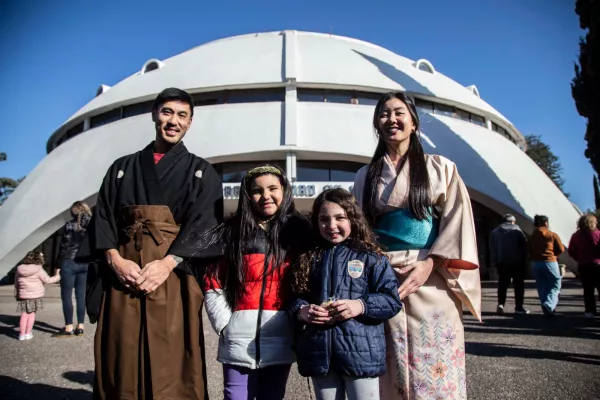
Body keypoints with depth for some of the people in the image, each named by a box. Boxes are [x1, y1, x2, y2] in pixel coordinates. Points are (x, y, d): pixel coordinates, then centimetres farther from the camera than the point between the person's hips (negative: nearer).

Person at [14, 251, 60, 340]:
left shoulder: (19, 269, 4)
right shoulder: (38, 270, -11)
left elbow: (16, 284, 13)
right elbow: (47, 280, -4)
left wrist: (16, 294, 23)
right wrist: (57, 277, 10)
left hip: (23, 296, 4)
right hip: (35, 296, -3)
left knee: (24, 315, 8)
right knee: (31, 314, 7)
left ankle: (22, 334, 10)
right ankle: (28, 333, 9)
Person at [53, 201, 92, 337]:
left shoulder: (70, 225, -8)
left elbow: (64, 245, -7)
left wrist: (58, 265, -1)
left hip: (69, 262, -5)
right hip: (85, 263, 5)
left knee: (66, 296, 2)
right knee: (81, 295, 9)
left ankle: (68, 328, 3)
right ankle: (80, 327, 11)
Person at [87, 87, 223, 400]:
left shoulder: (201, 172, 11)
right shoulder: (122, 168, 18)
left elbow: (203, 224, -3)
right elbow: (103, 217, 8)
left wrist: (168, 263, -17)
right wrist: (114, 259, -11)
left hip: (174, 272, -2)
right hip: (123, 270, 3)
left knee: (171, 361, -3)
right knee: (121, 360, 5)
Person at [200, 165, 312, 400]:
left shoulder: (300, 232, 4)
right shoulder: (232, 234, 3)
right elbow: (213, 285, 1)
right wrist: (224, 323, -6)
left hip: (280, 341, 1)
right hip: (239, 341, 0)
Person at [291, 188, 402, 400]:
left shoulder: (370, 257, -3)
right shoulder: (308, 258, 9)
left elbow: (392, 300, -5)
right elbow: (295, 296, 11)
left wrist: (361, 306, -21)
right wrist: (301, 310, -10)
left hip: (360, 353, -3)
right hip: (319, 353, 4)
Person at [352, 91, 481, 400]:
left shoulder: (441, 168, 7)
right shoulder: (365, 176, 13)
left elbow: (457, 220, -1)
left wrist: (429, 264, -14)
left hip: (433, 281, -1)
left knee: (436, 366, -1)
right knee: (393, 373, 5)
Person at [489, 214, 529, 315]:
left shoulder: (494, 232, 10)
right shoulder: (517, 231, 0)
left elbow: (492, 249, 7)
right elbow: (524, 247, -2)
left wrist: (494, 262, 9)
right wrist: (524, 261, 4)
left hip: (501, 262, 3)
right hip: (516, 262, -3)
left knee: (502, 283, 8)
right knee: (518, 284, 6)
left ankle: (500, 304, -6)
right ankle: (519, 307, 5)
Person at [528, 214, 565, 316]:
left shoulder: (531, 236, 5)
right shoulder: (552, 235, -4)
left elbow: (529, 251, 5)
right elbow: (561, 249, -2)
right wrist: (553, 254, 13)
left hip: (535, 263, 4)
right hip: (550, 262, -4)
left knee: (542, 287, 12)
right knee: (555, 285, 5)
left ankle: (547, 309, 14)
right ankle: (548, 304, -16)